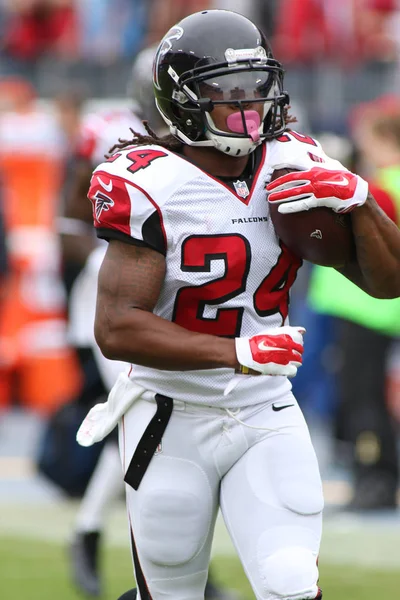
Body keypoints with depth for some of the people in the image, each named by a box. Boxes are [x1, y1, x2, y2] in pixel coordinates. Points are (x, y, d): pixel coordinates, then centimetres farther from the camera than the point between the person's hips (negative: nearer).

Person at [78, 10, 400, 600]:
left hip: (266, 418, 3)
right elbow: (116, 329, -24)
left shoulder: (295, 167, -1)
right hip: (172, 421, -3)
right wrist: (240, 352, -30)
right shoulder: (148, 187, -17)